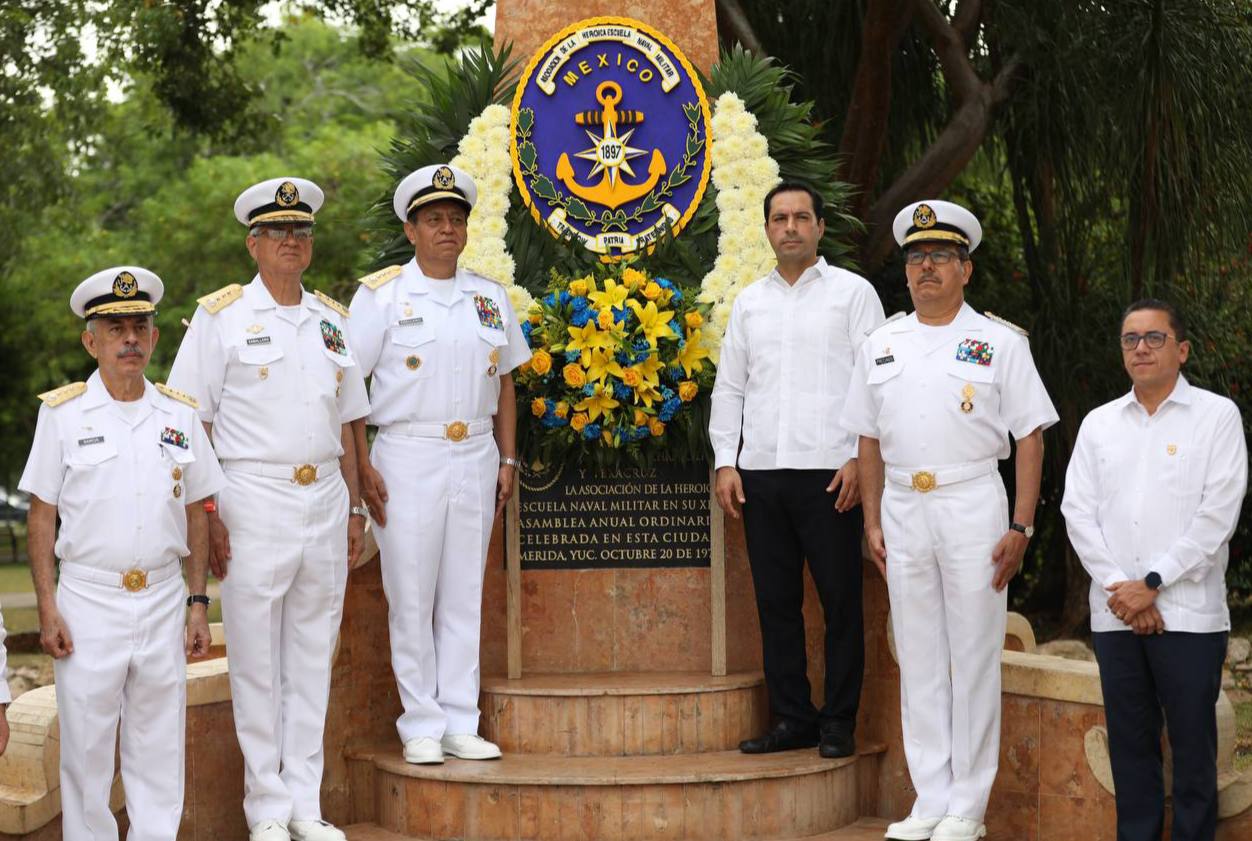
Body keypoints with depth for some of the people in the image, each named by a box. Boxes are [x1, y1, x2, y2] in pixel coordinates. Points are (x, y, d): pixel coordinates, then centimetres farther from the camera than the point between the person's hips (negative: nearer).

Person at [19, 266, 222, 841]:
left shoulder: (179, 415, 7)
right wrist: (47, 610, -7)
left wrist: (198, 604, 6)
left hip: (163, 600, 2)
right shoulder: (62, 413, -1)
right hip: (89, 601, -2)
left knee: (159, 749, 7)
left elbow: (194, 514, 11)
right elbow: (41, 517, 0)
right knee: (85, 747, 2)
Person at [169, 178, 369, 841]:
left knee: (313, 655, 8)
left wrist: (354, 507, 14)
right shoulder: (221, 315, -1)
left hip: (325, 504, 5)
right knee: (257, 661, -1)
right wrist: (206, 513, -10)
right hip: (253, 503, -5)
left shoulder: (332, 319, 14)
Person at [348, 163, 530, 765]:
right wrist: (362, 467, -10)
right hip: (408, 458, -4)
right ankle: (421, 726, 7)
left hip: (476, 458, 4)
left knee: (464, 597, 7)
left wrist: (507, 459, 10)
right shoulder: (381, 295, -1)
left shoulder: (490, 299, 12)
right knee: (411, 598, -1)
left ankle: (460, 722, 13)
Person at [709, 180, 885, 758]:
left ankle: (838, 723, 8)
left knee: (840, 601, -1)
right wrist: (725, 461, 7)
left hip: (828, 472, -4)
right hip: (760, 472, 4)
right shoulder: (749, 302, 16)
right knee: (776, 601, 7)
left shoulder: (852, 293, 4)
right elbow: (729, 386, 17)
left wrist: (860, 459, -11)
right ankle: (792, 719, 15)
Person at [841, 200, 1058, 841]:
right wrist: (873, 521, 8)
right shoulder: (881, 346, 12)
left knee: (974, 657, 0)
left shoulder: (999, 343, 1)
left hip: (972, 505, -4)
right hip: (903, 507, 4)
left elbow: (1030, 437, -2)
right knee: (918, 659, 8)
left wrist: (1020, 528, -9)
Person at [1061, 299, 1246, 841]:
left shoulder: (1217, 416, 1)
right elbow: (1078, 510, 6)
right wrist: (1115, 587, -6)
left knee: (1192, 749, 0)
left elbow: (1218, 513, -7)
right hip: (1114, 614, 4)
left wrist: (1152, 584, -11)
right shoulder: (1099, 423, 13)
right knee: (1129, 745, 8)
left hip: (1188, 613, -4)